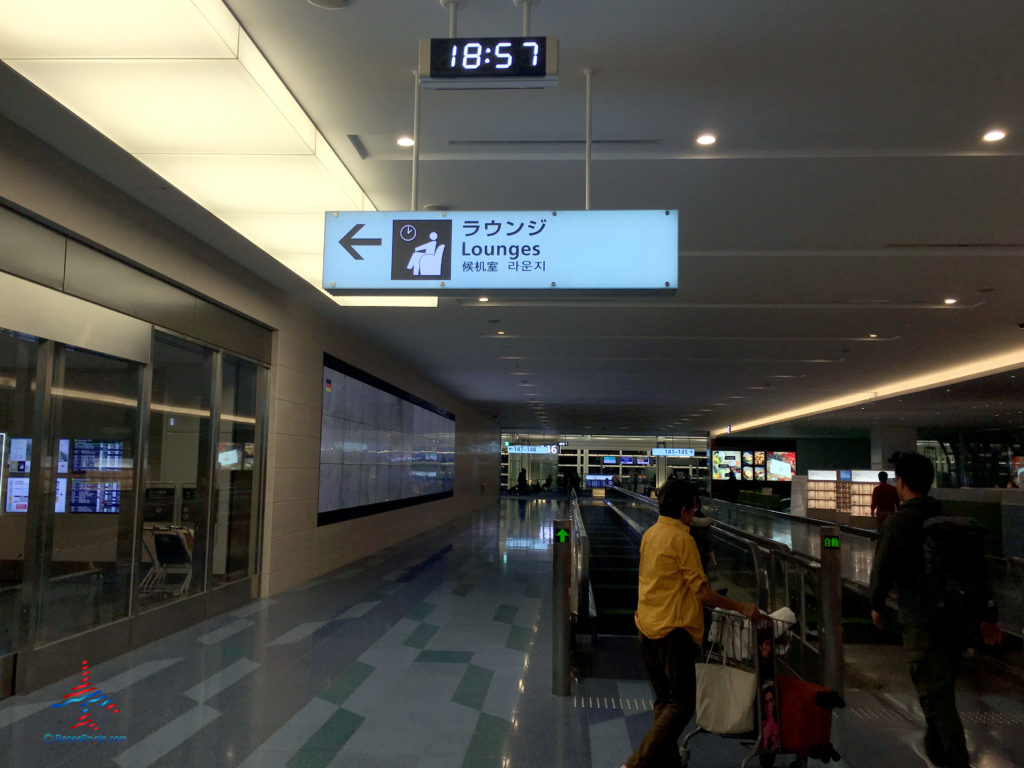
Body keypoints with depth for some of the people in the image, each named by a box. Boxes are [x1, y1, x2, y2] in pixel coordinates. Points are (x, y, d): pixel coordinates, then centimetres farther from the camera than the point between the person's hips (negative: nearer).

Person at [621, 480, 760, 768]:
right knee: (681, 703, -1)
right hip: (673, 628, -8)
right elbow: (702, 592, -16)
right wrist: (742, 607, -8)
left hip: (648, 626, 9)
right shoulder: (681, 539, -15)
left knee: (664, 701, 17)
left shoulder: (649, 534, 10)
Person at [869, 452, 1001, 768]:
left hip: (922, 622, -8)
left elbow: (883, 568, -13)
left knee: (935, 696, -2)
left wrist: (876, 605, 4)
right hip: (957, 619, 8)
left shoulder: (899, 521, -13)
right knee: (941, 687, 23)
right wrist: (988, 616, 16)